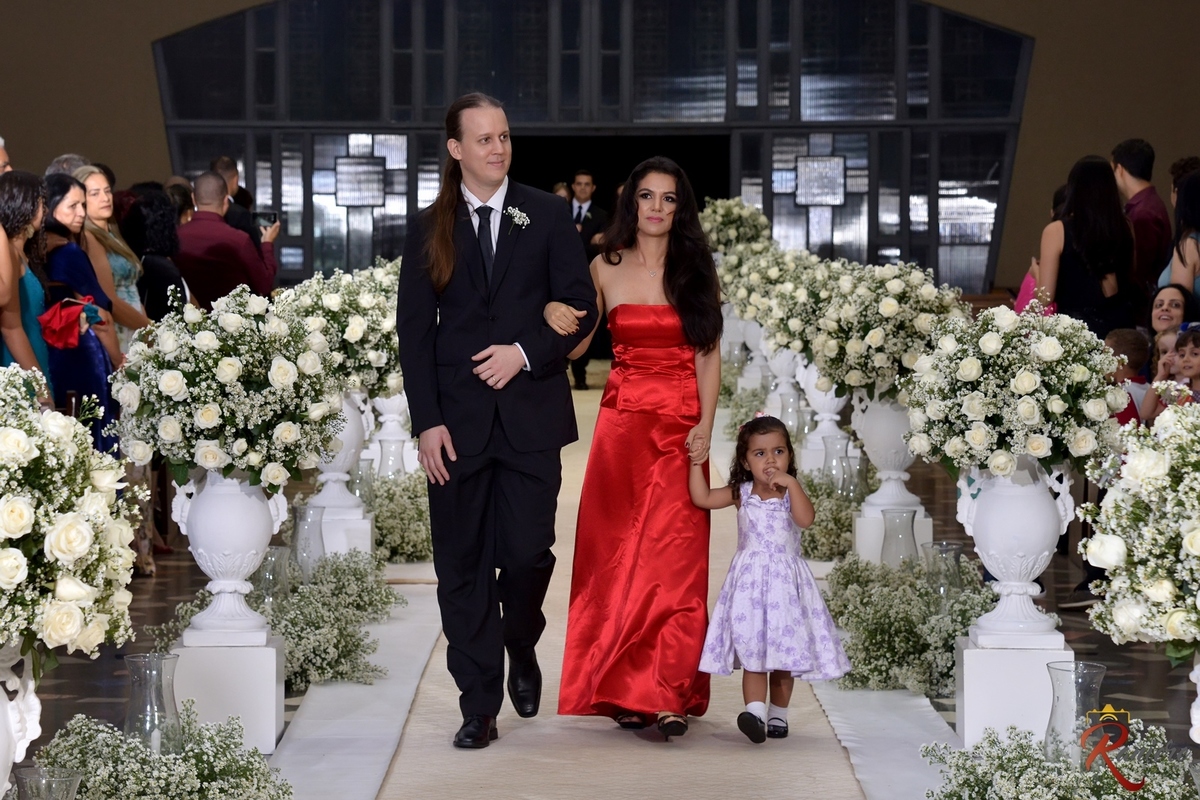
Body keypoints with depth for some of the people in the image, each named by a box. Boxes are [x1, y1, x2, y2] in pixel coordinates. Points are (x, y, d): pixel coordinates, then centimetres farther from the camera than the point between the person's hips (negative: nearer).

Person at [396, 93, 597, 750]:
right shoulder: (429, 228, 7)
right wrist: (427, 422, -5)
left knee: (528, 552, -5)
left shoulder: (547, 216, 6)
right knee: (462, 567, 3)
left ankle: (521, 647, 27)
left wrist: (526, 351, -12)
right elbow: (414, 331, 4)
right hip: (457, 420, 1)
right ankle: (479, 705, 11)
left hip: (530, 415, -1)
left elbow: (580, 310, 4)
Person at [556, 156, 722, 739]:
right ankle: (623, 690, 5)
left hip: (682, 426, -1)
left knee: (675, 558, -7)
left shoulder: (696, 269, 5)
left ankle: (669, 694, -7)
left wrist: (705, 424, -8)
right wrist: (553, 315, -14)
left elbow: (709, 354, 3)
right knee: (618, 555, -1)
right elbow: (577, 346, 8)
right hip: (621, 422, 1)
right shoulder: (606, 268, 7)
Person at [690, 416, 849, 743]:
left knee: (784, 652, 7)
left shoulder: (792, 493, 1)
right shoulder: (741, 494, 5)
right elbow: (701, 497, 0)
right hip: (749, 580, 0)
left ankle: (778, 715, 20)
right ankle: (755, 712, -18)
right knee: (752, 649, -10)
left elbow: (805, 519, -18)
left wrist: (791, 483, -20)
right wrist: (696, 461, -3)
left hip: (785, 580, 0)